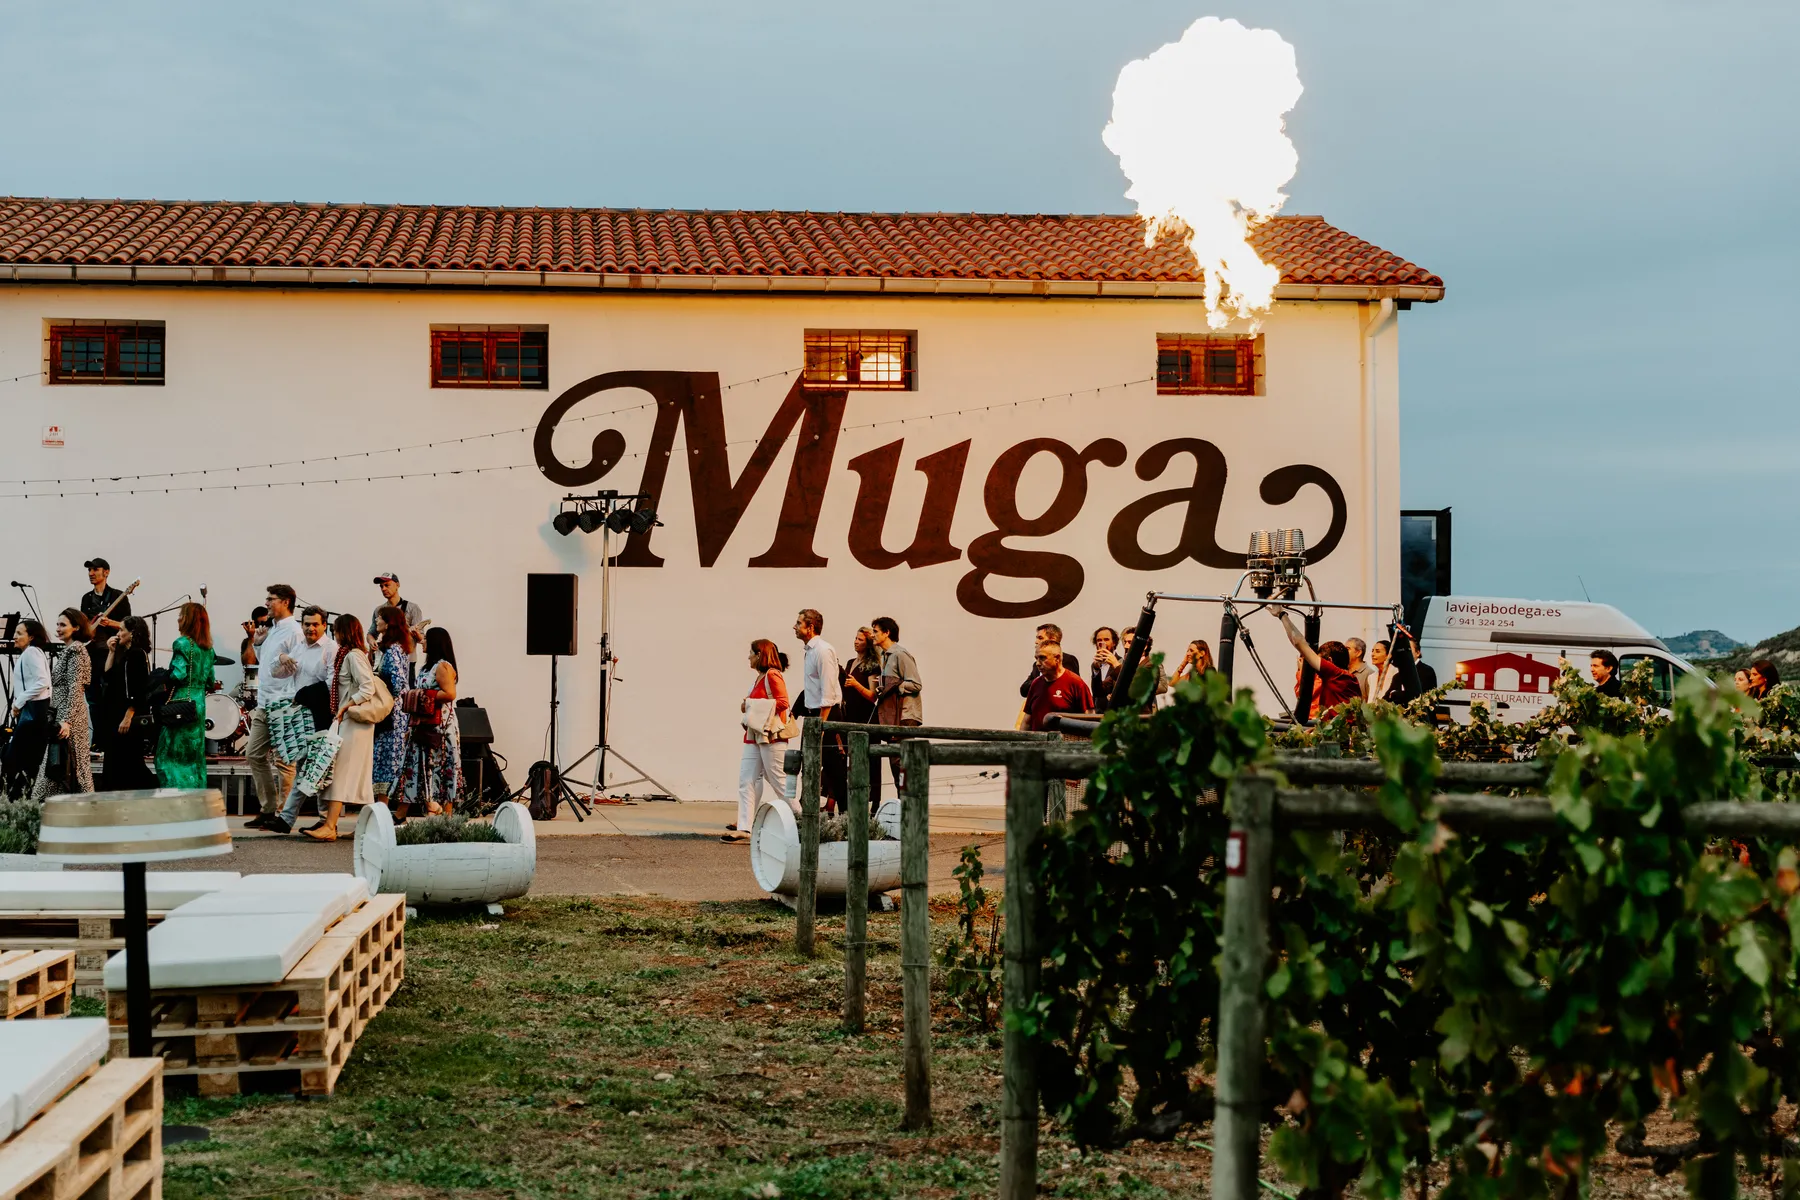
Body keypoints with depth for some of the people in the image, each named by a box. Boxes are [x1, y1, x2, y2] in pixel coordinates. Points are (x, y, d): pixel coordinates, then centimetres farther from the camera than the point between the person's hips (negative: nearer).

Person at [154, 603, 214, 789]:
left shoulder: (183, 643, -11)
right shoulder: (207, 648, 11)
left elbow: (179, 674, -18)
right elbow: (210, 679, 14)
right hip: (199, 704, 7)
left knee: (169, 756, -3)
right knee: (195, 756, 11)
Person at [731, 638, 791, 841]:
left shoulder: (772, 675, -10)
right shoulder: (759, 678, 19)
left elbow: (783, 702, -18)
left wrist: (756, 707, -17)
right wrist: (748, 707, 6)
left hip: (770, 735, -10)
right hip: (754, 735, 10)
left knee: (778, 781, -5)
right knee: (746, 781, 1)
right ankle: (744, 828, -2)